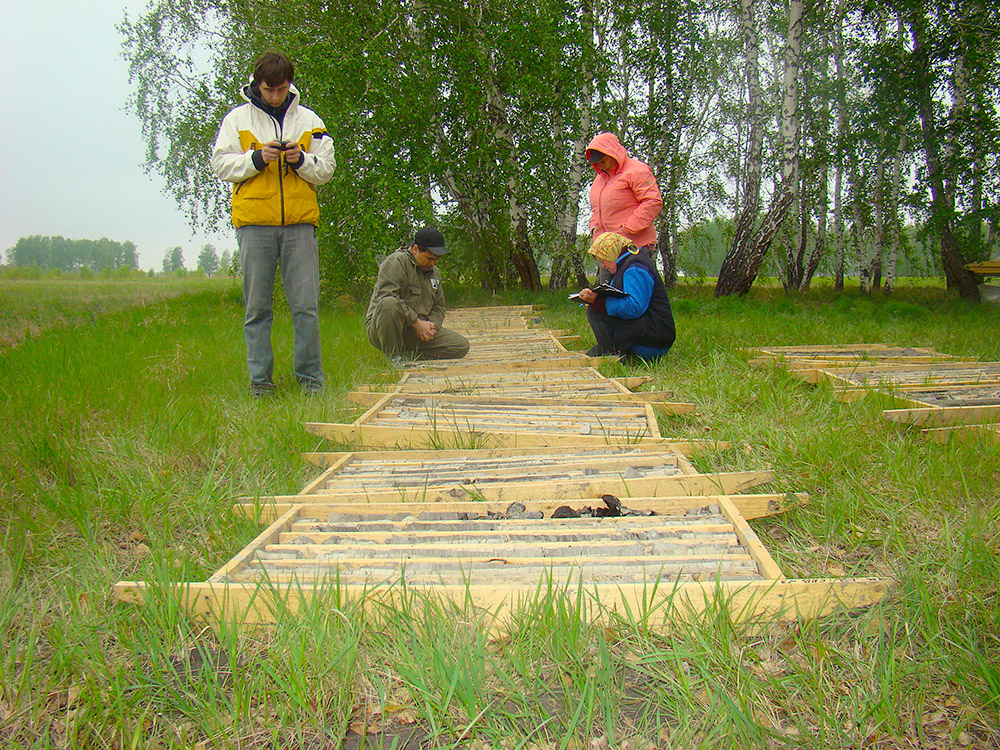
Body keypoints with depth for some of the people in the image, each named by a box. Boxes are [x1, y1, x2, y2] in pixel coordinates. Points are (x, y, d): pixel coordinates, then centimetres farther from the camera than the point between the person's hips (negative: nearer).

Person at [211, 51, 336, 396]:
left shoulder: (309, 120, 15)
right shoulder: (238, 119, 12)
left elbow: (327, 169, 12)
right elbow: (220, 163, 7)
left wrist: (300, 160, -7)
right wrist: (257, 157, -7)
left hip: (300, 225, 0)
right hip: (254, 224, 0)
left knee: (306, 306, -3)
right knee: (257, 307, 2)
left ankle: (311, 379, 5)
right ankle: (260, 381, 9)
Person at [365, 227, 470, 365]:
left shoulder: (434, 272, 17)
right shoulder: (396, 262, -9)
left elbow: (439, 308, 19)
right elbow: (386, 297, -22)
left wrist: (431, 326, -5)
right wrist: (417, 322, -22)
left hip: (415, 332, 7)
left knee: (462, 345, -6)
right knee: (389, 304, -41)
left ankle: (408, 356, -4)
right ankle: (394, 358, -24)